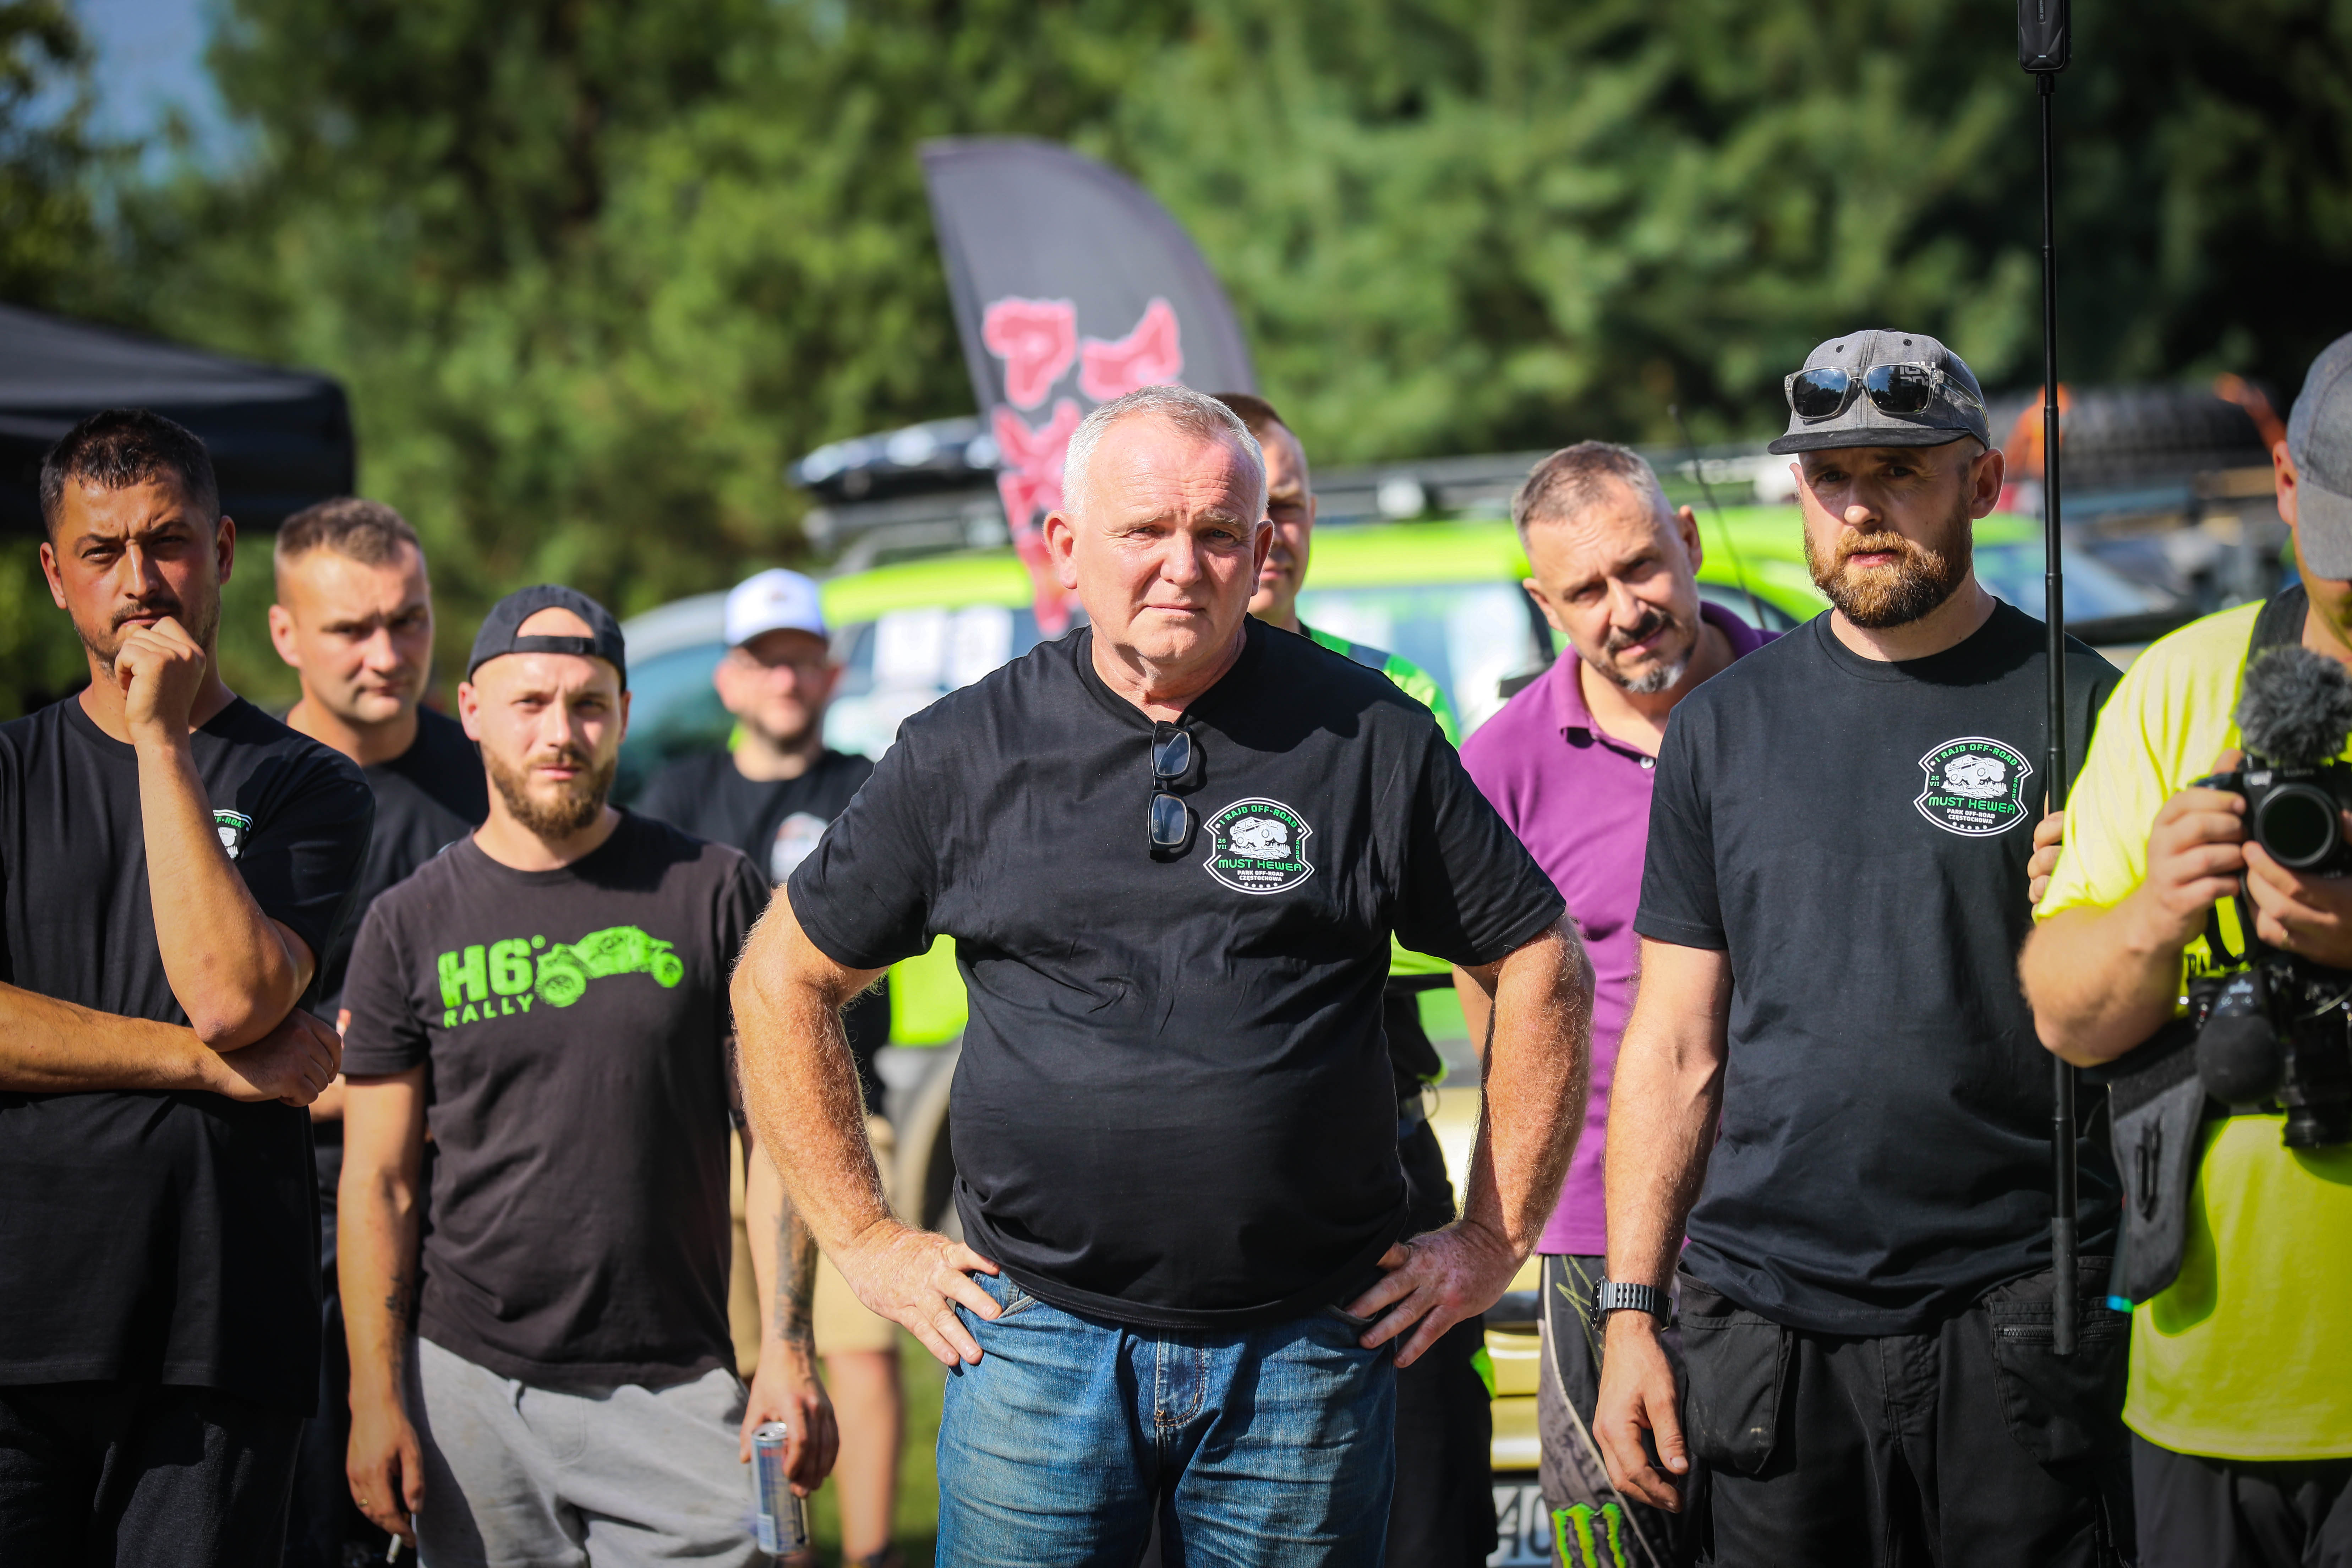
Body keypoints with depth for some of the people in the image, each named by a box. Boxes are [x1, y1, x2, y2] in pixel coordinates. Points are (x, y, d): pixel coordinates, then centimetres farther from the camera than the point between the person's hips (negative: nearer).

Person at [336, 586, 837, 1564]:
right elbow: (379, 1180, 5)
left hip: (676, 1386, -1)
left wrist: (787, 1349, -5)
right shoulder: (410, 925, 5)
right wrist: (375, 1398, -2)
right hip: (470, 1383, 1)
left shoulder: (711, 893, 3)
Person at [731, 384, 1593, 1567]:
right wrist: (864, 1238, 7)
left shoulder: (1369, 739, 1)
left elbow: (1541, 969, 7)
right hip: (1039, 1342, 0)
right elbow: (782, 979, 12)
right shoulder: (964, 755, 3)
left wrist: (1494, 1240, 5)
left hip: (1309, 1350, 0)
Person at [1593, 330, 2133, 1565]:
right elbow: (1674, 1048, 11)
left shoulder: (2080, 707, 1)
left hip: (2018, 1321, -2)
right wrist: (1629, 1310, 5)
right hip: (1766, 1314, 2)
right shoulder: (1725, 723, 10)